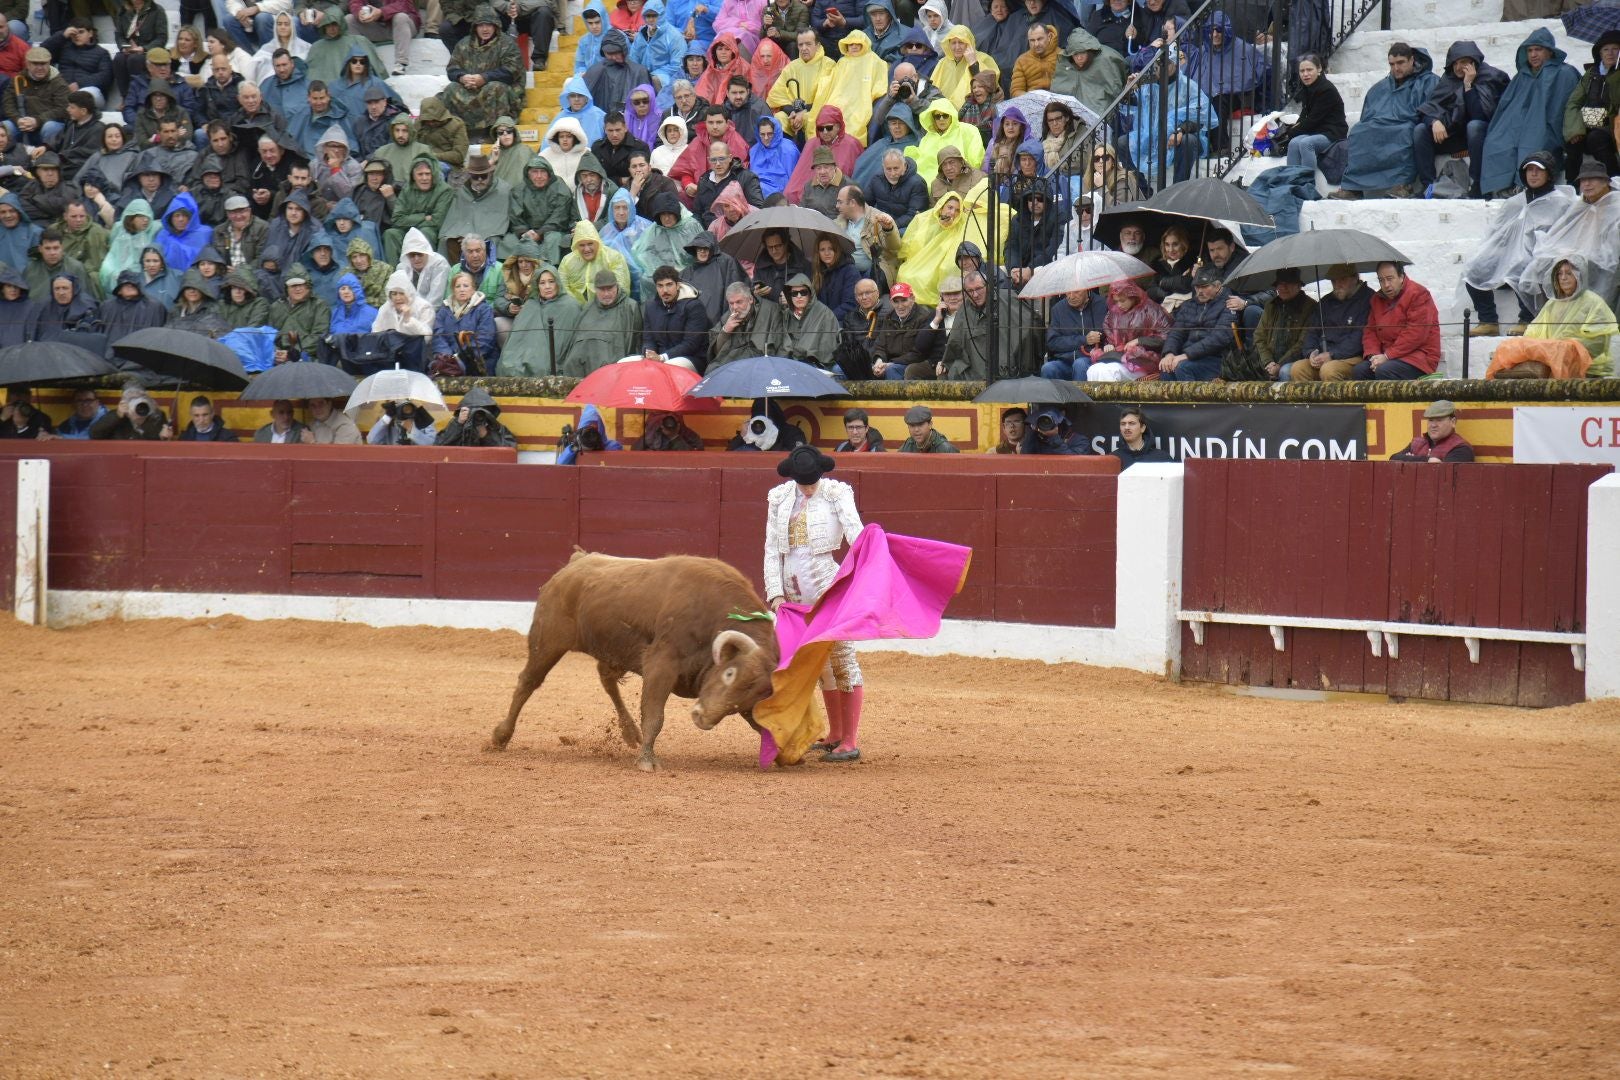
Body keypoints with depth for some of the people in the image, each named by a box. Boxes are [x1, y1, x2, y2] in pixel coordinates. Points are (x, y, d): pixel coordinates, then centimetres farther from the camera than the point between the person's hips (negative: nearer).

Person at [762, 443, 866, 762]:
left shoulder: (836, 493, -4)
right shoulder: (779, 498, 8)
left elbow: (856, 533, -17)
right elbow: (771, 549, 9)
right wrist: (776, 592, -2)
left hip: (827, 586, -5)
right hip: (792, 590, 5)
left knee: (841, 657, -6)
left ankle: (851, 742, -5)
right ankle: (835, 735, 22)